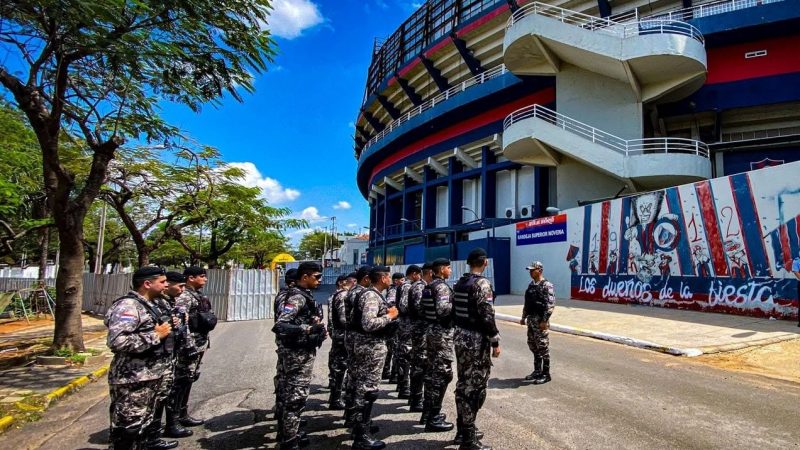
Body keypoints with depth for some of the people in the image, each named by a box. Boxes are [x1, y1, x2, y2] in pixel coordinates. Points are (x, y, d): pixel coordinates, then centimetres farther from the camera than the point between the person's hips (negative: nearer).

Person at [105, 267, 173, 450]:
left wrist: (165, 330, 8)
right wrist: (156, 335, -23)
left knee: (142, 426, 20)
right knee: (127, 429, -1)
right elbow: (117, 341, -32)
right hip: (132, 381, -10)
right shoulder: (128, 306, -18)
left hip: (149, 378, 10)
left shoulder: (149, 305, 12)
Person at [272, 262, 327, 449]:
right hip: (298, 354, -10)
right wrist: (308, 329, -37)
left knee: (289, 394, 18)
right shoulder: (297, 297, -19)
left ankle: (287, 433, 30)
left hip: (302, 352, 10)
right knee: (297, 397, -3)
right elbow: (279, 325, -28)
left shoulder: (305, 295, 11)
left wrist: (319, 329, 8)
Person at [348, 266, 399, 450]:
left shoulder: (369, 293, 12)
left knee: (361, 387, 19)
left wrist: (387, 314, 12)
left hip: (366, 344, 11)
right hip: (372, 346, -11)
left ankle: (360, 426, 33)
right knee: (367, 390, -4)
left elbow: (363, 320, 15)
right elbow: (368, 324, -31)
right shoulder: (372, 296, -19)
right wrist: (389, 316, -18)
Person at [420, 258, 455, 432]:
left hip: (431, 331, 10)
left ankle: (428, 412, 25)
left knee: (432, 372, 16)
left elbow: (424, 308, 16)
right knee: (443, 374, -5)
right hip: (442, 333, -10)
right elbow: (442, 309, -29)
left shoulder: (428, 286, 13)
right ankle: (433, 419, 0)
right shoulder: (442, 286, -16)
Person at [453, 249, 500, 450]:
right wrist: (495, 342, -14)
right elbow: (487, 316, -21)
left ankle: (463, 430, 27)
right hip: (476, 339, -9)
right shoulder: (482, 284, -16)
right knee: (475, 386, -2)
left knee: (463, 384, 16)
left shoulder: (459, 283, 9)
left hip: (460, 337, 9)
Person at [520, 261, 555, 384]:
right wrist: (524, 317, 18)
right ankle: (537, 371, 26)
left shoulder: (546, 285, -13)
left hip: (540, 320, -9)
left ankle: (545, 374, 8)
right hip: (531, 320, 9)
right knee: (533, 345, 14)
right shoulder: (531, 285, 13)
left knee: (543, 347, -1)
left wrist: (544, 320, -22)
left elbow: (550, 305, -18)